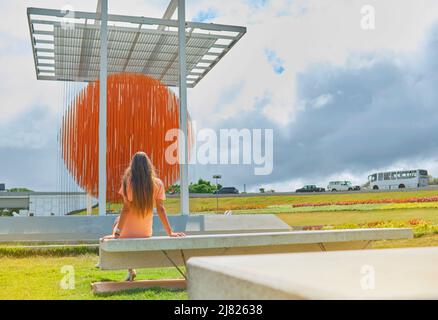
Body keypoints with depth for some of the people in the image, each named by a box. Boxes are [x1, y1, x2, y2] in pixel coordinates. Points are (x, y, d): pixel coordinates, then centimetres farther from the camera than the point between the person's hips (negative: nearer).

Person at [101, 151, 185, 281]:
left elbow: (126, 208, -16)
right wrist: (170, 232, -4)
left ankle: (130, 270, 22)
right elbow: (160, 209, -10)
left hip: (128, 231, -3)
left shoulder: (128, 182, -13)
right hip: (146, 232, 3)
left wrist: (117, 233, -14)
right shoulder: (157, 183, -8)